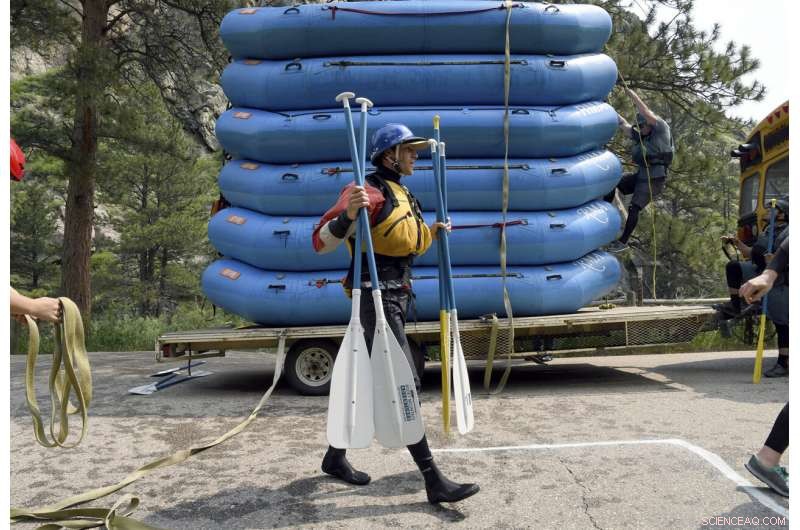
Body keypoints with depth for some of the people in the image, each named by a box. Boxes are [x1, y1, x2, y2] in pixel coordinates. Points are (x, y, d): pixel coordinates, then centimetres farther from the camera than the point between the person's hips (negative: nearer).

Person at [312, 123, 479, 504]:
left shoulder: (401, 194, 18)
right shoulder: (369, 191, -13)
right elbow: (321, 242, -21)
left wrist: (432, 233, 18)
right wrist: (348, 213, -37)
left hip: (397, 297, 10)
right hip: (378, 298, -10)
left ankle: (335, 457, 30)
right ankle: (434, 481, -4)